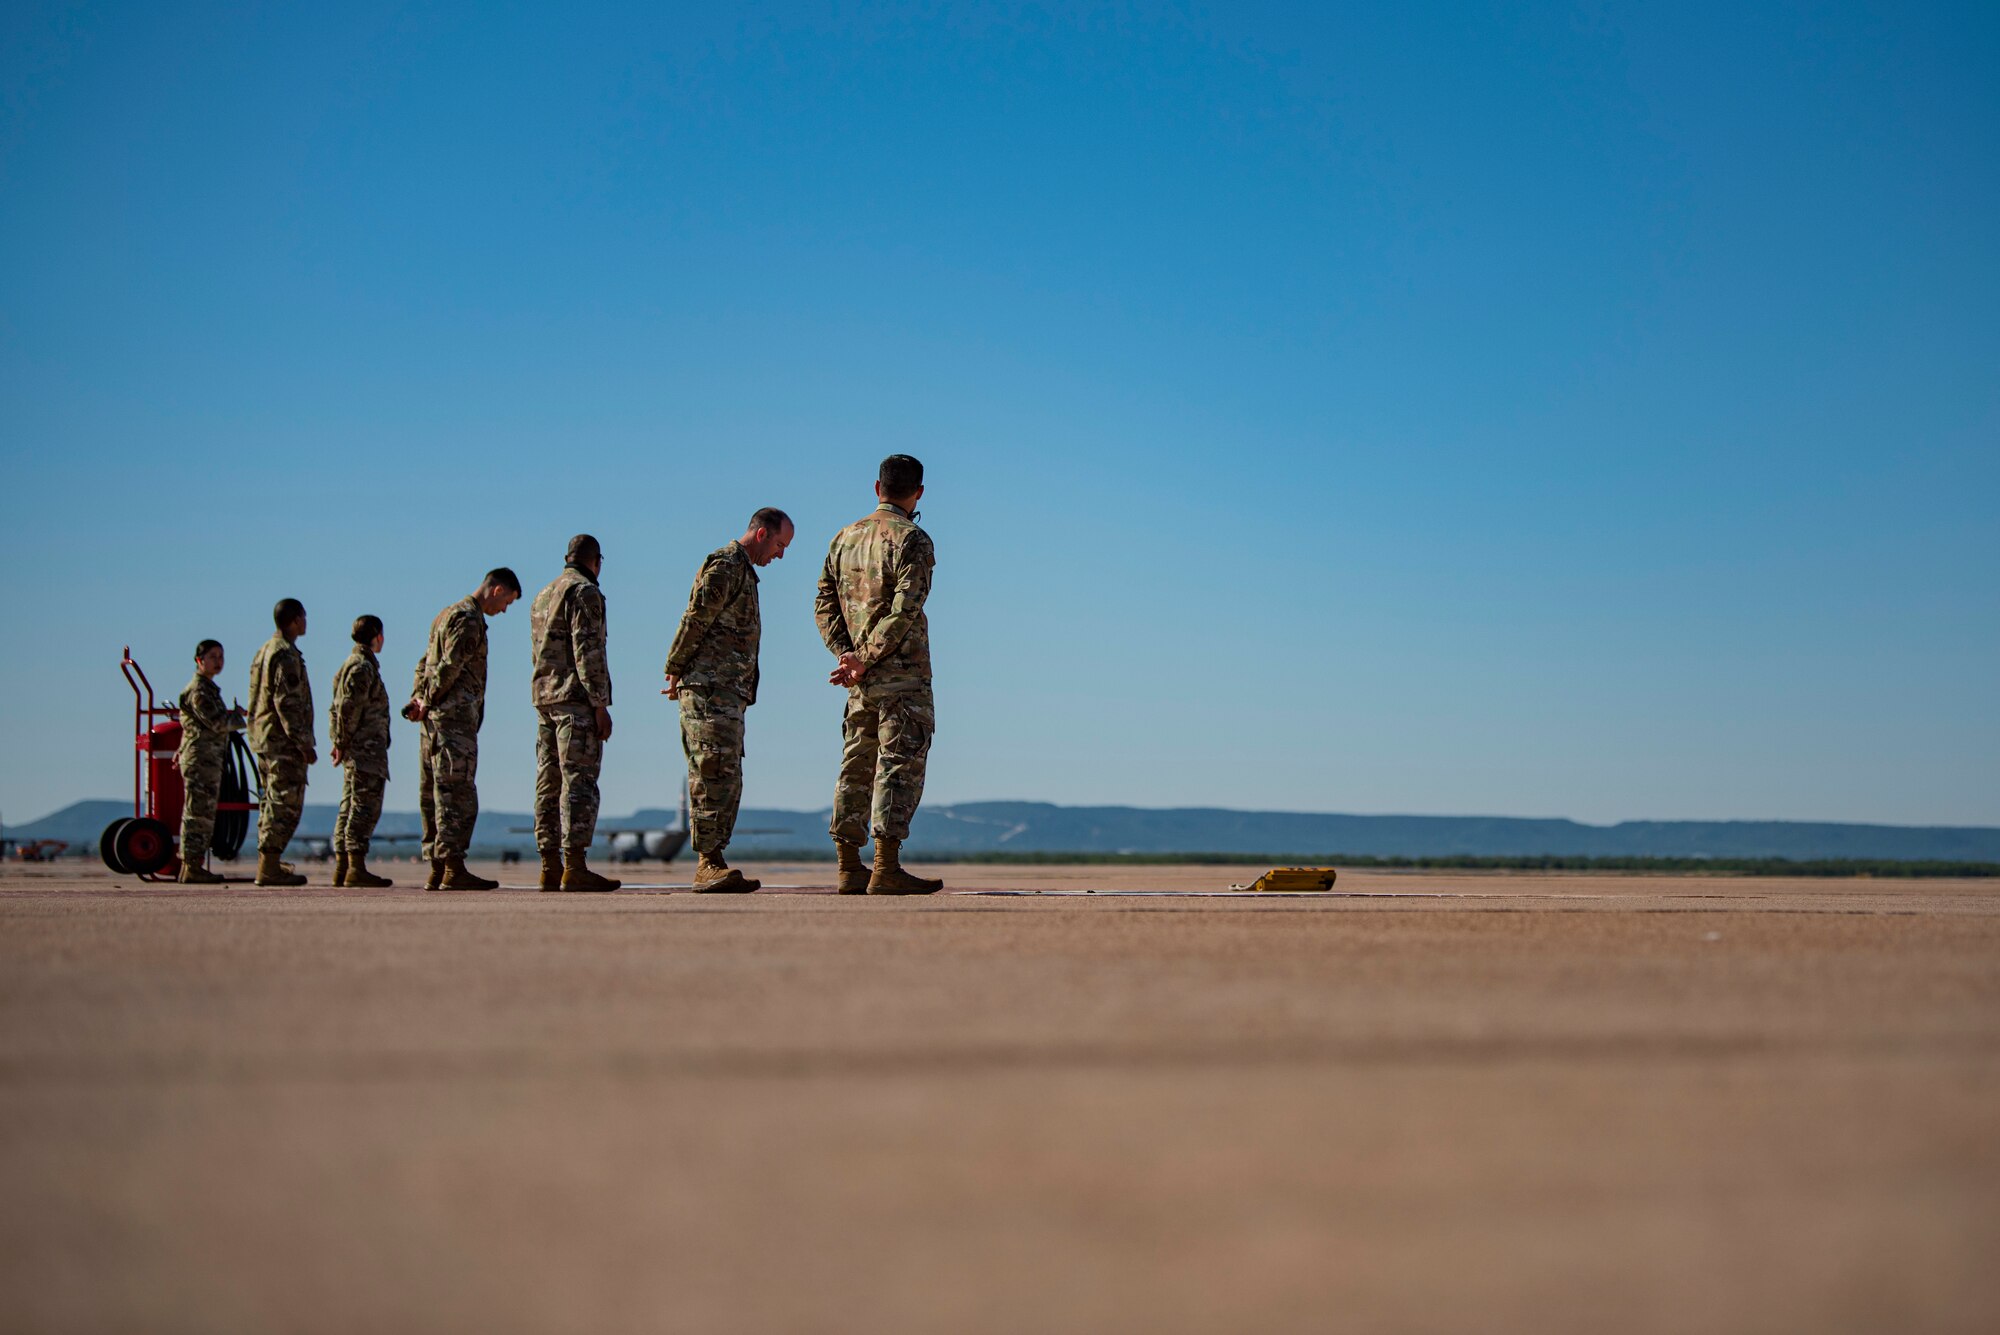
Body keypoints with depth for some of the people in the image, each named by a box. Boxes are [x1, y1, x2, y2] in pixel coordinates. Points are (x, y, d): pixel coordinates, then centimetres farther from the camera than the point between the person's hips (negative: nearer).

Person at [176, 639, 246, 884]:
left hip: (209, 760, 10)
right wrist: (240, 716, -5)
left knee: (202, 815, 10)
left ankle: (190, 865, 13)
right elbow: (217, 723, -18)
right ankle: (192, 867, -8)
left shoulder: (208, 688, 20)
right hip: (201, 759, -10)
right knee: (199, 813, -9)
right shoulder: (198, 690, -11)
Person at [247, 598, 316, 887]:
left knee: (272, 802, 15)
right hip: (284, 740, -10)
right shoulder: (286, 655, -14)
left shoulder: (264, 651, 17)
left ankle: (267, 863, 19)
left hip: (264, 738, 10)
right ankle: (269, 868, -10)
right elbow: (287, 702, -21)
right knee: (286, 804, -8)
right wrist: (304, 743, -20)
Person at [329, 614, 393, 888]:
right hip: (365, 749, -10)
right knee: (365, 806, -11)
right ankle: (356, 868, -14)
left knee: (350, 806, 10)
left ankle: (342, 866, 11)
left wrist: (339, 742, 15)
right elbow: (348, 708, -19)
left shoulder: (354, 664, 20)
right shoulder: (362, 666, -11)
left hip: (358, 750, 10)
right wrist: (342, 742, -15)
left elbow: (338, 708, 20)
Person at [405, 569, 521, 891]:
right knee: (458, 795, -10)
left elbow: (425, 663, 21)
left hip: (435, 720, 10)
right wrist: (429, 702, -10)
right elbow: (450, 667, -19)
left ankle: (437, 870, 9)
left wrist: (418, 699, 9)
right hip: (455, 718, -10)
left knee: (434, 797, 8)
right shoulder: (469, 619, -10)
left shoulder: (447, 614, 22)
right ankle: (453, 870, -13)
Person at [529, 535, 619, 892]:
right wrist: (600, 705, -16)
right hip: (577, 700, -9)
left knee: (549, 783, 6)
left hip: (545, 698, 9)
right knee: (579, 782, -11)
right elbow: (587, 651, -15)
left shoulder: (542, 597, 22)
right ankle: (575, 867, -17)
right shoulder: (585, 592, -7)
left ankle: (550, 868, 5)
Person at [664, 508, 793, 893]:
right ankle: (709, 863, -16)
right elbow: (696, 619, -14)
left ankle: (710, 863, 9)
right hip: (709, 688, -10)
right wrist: (677, 670, -9)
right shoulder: (725, 565, -8)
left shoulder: (743, 571, 24)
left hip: (729, 693, 10)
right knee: (714, 773, -14)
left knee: (726, 779, 8)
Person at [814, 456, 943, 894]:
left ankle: (850, 868, 10)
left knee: (857, 767, 10)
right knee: (900, 765, -7)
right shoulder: (912, 540, -8)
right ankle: (886, 869, -11)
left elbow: (824, 604, 10)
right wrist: (866, 658, -14)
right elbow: (904, 610, -18)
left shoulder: (845, 538, 14)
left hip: (862, 679, 7)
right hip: (903, 675, -7)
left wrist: (846, 654, 0)